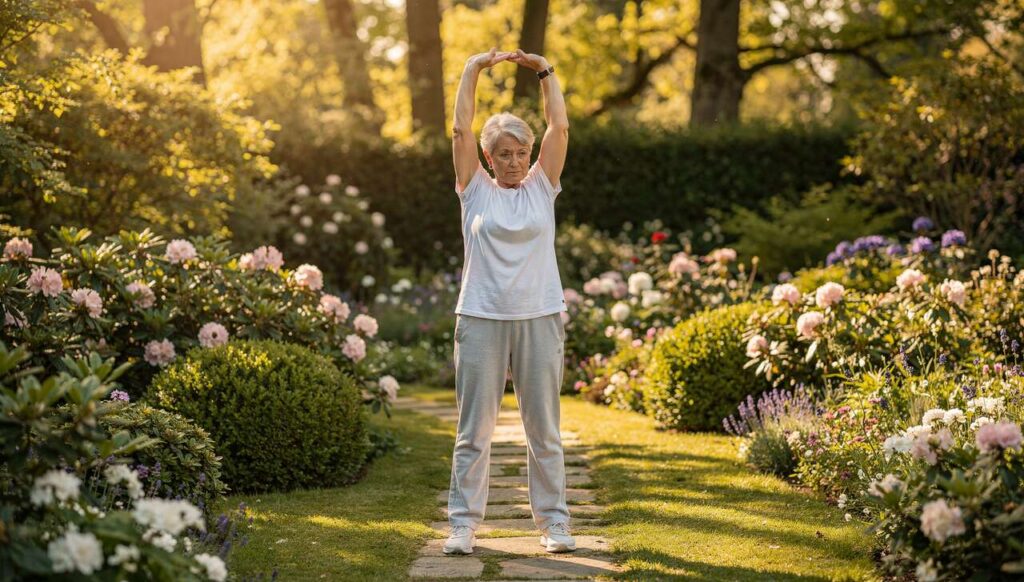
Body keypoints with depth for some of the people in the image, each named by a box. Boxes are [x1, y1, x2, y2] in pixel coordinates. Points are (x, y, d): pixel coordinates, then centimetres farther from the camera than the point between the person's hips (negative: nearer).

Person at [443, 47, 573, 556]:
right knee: (474, 428, 2)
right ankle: (463, 523, 7)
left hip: (540, 319, 1)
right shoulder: (475, 190, 5)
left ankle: (553, 521, 13)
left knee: (544, 428, 6)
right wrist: (473, 70, -3)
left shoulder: (542, 187, 8)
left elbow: (560, 128, 2)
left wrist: (544, 71, 1)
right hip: (481, 319, -1)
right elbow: (460, 130, -2)